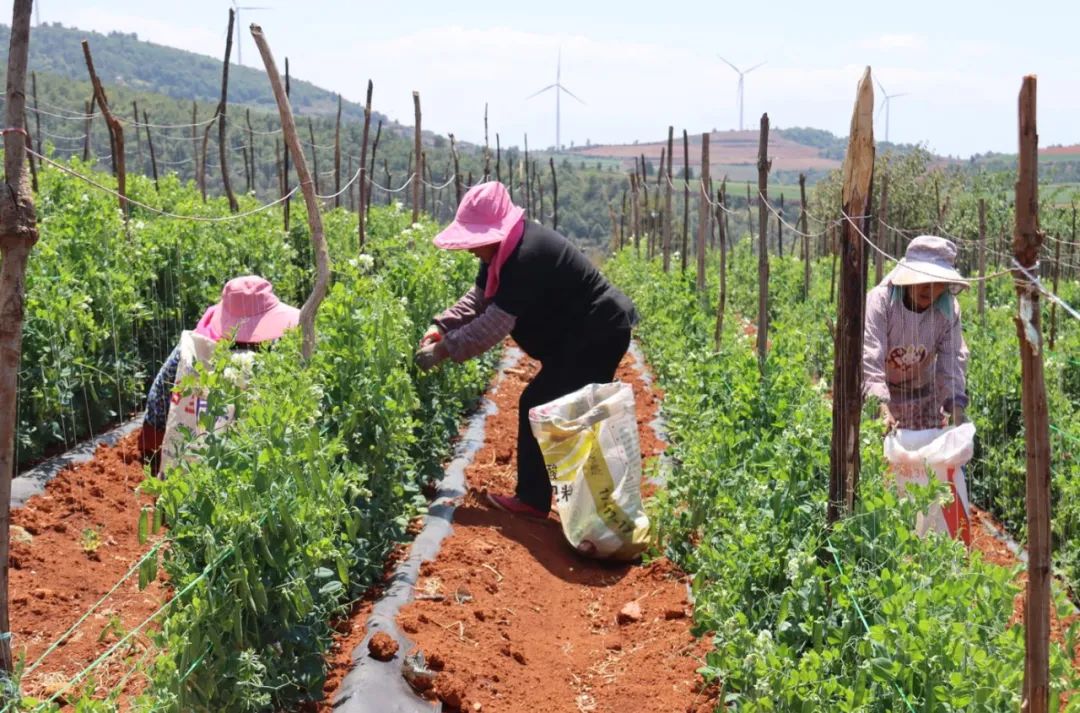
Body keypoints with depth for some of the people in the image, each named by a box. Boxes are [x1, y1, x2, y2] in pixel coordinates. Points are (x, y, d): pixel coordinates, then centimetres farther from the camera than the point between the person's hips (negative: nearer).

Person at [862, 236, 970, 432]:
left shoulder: (948, 309, -13)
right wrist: (881, 404, -45)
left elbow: (953, 357, -15)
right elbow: (869, 356, -33)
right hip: (880, 395, -4)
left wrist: (957, 405, -29)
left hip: (924, 395, 4)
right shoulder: (880, 300, -26)